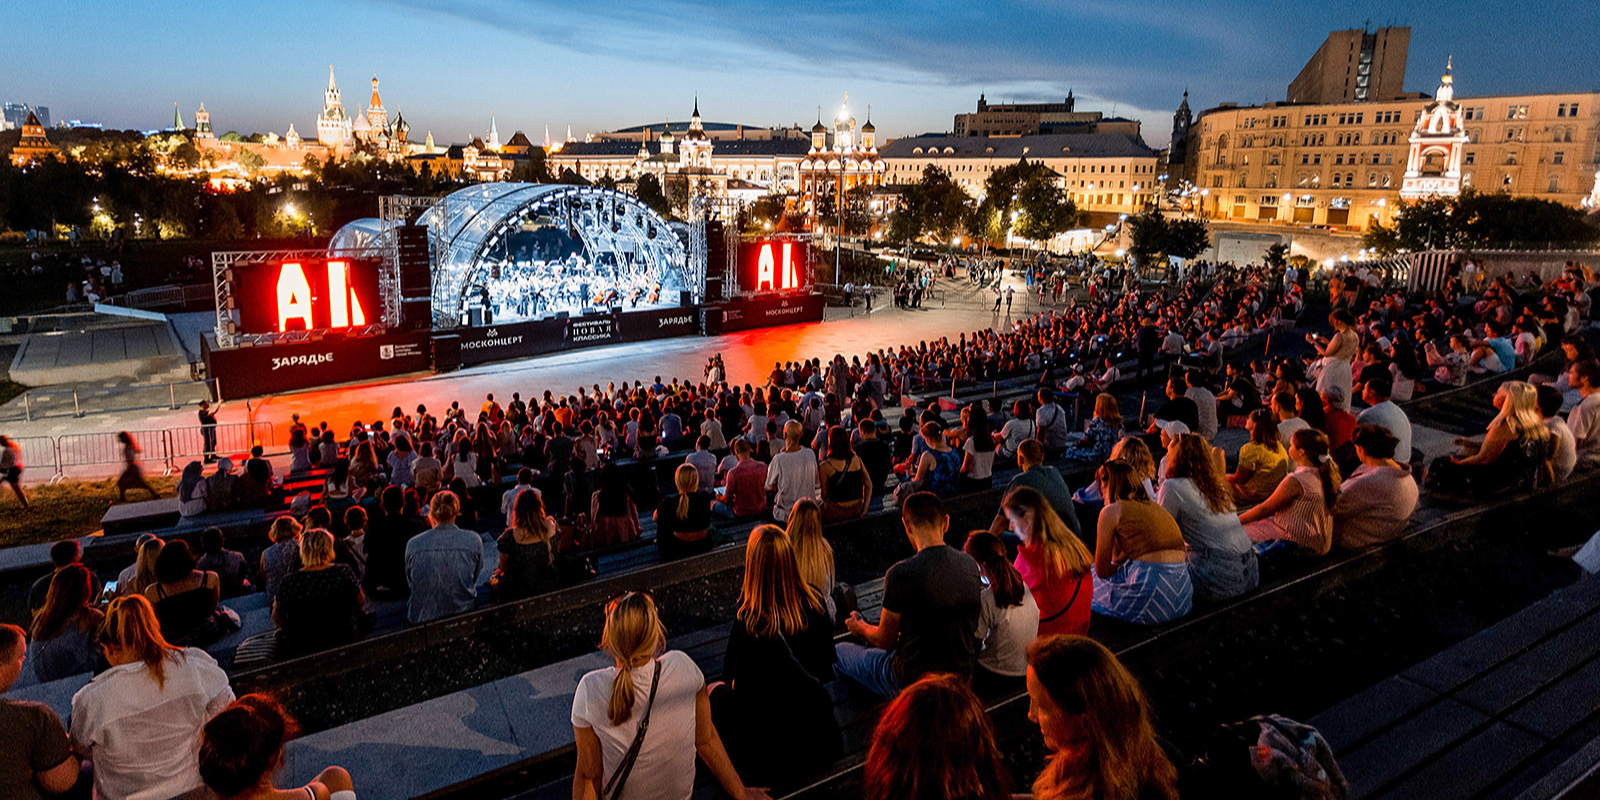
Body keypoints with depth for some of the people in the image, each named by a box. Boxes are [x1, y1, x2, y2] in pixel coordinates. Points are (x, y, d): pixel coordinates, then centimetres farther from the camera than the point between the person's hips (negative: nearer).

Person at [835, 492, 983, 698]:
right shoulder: (970, 564, -5)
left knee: (838, 651, 16)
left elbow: (885, 641, -11)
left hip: (913, 680, -6)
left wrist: (860, 627, 12)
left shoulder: (901, 574, -24)